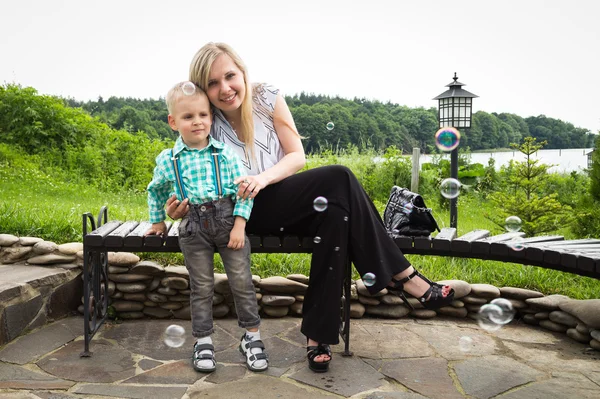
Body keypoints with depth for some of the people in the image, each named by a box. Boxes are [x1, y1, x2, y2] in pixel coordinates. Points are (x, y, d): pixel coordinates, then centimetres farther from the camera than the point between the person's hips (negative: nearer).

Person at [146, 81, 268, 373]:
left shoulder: (226, 154, -2)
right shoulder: (167, 160, 3)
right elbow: (155, 191, 22)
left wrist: (239, 225, -9)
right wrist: (157, 221, 24)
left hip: (228, 221, 0)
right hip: (193, 228, 1)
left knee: (242, 281, 3)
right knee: (201, 287, 8)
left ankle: (252, 337, 19)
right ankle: (203, 341, 22)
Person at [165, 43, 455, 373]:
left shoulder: (268, 98, -2)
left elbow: (297, 156, -4)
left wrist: (263, 178, -23)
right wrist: (179, 210, -22)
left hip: (287, 204, 4)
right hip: (247, 212, -4)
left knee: (335, 212, -32)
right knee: (338, 179, -27)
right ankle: (401, 275, -17)